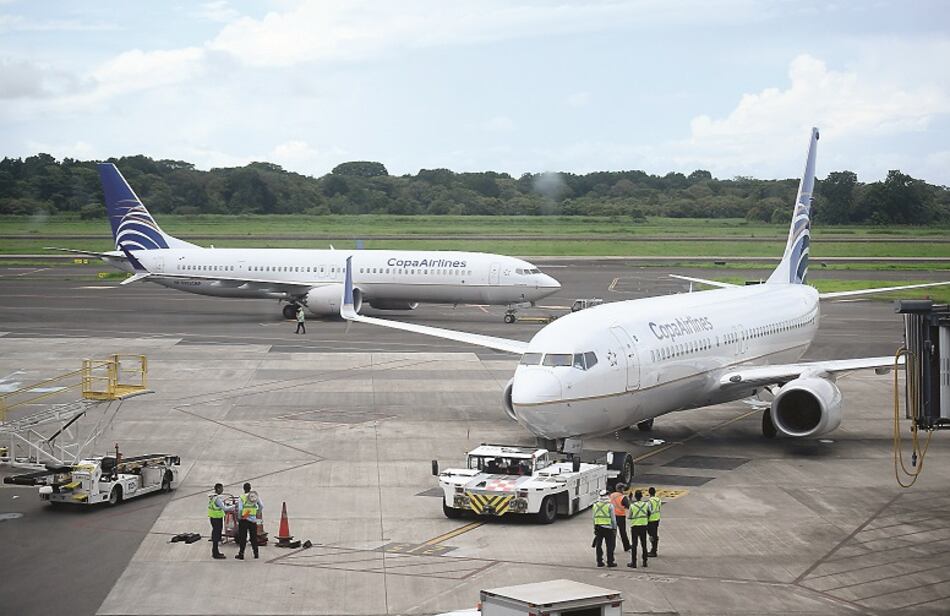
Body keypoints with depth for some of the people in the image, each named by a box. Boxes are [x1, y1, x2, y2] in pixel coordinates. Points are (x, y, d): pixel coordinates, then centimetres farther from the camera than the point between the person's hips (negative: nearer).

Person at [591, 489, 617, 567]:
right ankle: (610, 562, 3)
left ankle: (599, 562, 11)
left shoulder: (595, 505, 6)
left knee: (599, 545, 10)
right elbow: (613, 518, -6)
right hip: (608, 527, -4)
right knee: (610, 545, 2)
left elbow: (594, 517, 10)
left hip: (598, 527, 4)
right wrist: (614, 528, 1)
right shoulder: (609, 505, -8)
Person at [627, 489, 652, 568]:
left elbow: (629, 517, -4)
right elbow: (649, 514, 4)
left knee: (634, 545, 3)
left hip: (634, 526, -3)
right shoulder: (646, 504, -3)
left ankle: (633, 562, 3)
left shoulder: (632, 505, -12)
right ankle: (645, 561, 15)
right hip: (643, 526, 3)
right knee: (644, 544, 12)